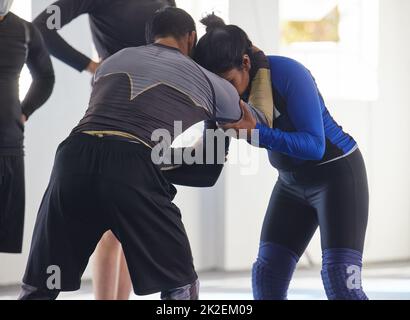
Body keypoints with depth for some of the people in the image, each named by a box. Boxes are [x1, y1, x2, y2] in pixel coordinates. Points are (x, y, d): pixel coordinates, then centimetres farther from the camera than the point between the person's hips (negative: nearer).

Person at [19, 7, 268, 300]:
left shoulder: (114, 60, 32)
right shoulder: (207, 81, 23)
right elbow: (259, 122, 41)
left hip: (75, 157, 3)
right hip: (133, 172, -3)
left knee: (39, 287, 12)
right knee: (181, 287, 13)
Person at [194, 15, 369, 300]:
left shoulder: (288, 74, -28)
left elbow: (314, 145, -29)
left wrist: (256, 132, -38)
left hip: (337, 172, -7)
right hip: (292, 181, 7)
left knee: (339, 276, -18)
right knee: (268, 274, -3)